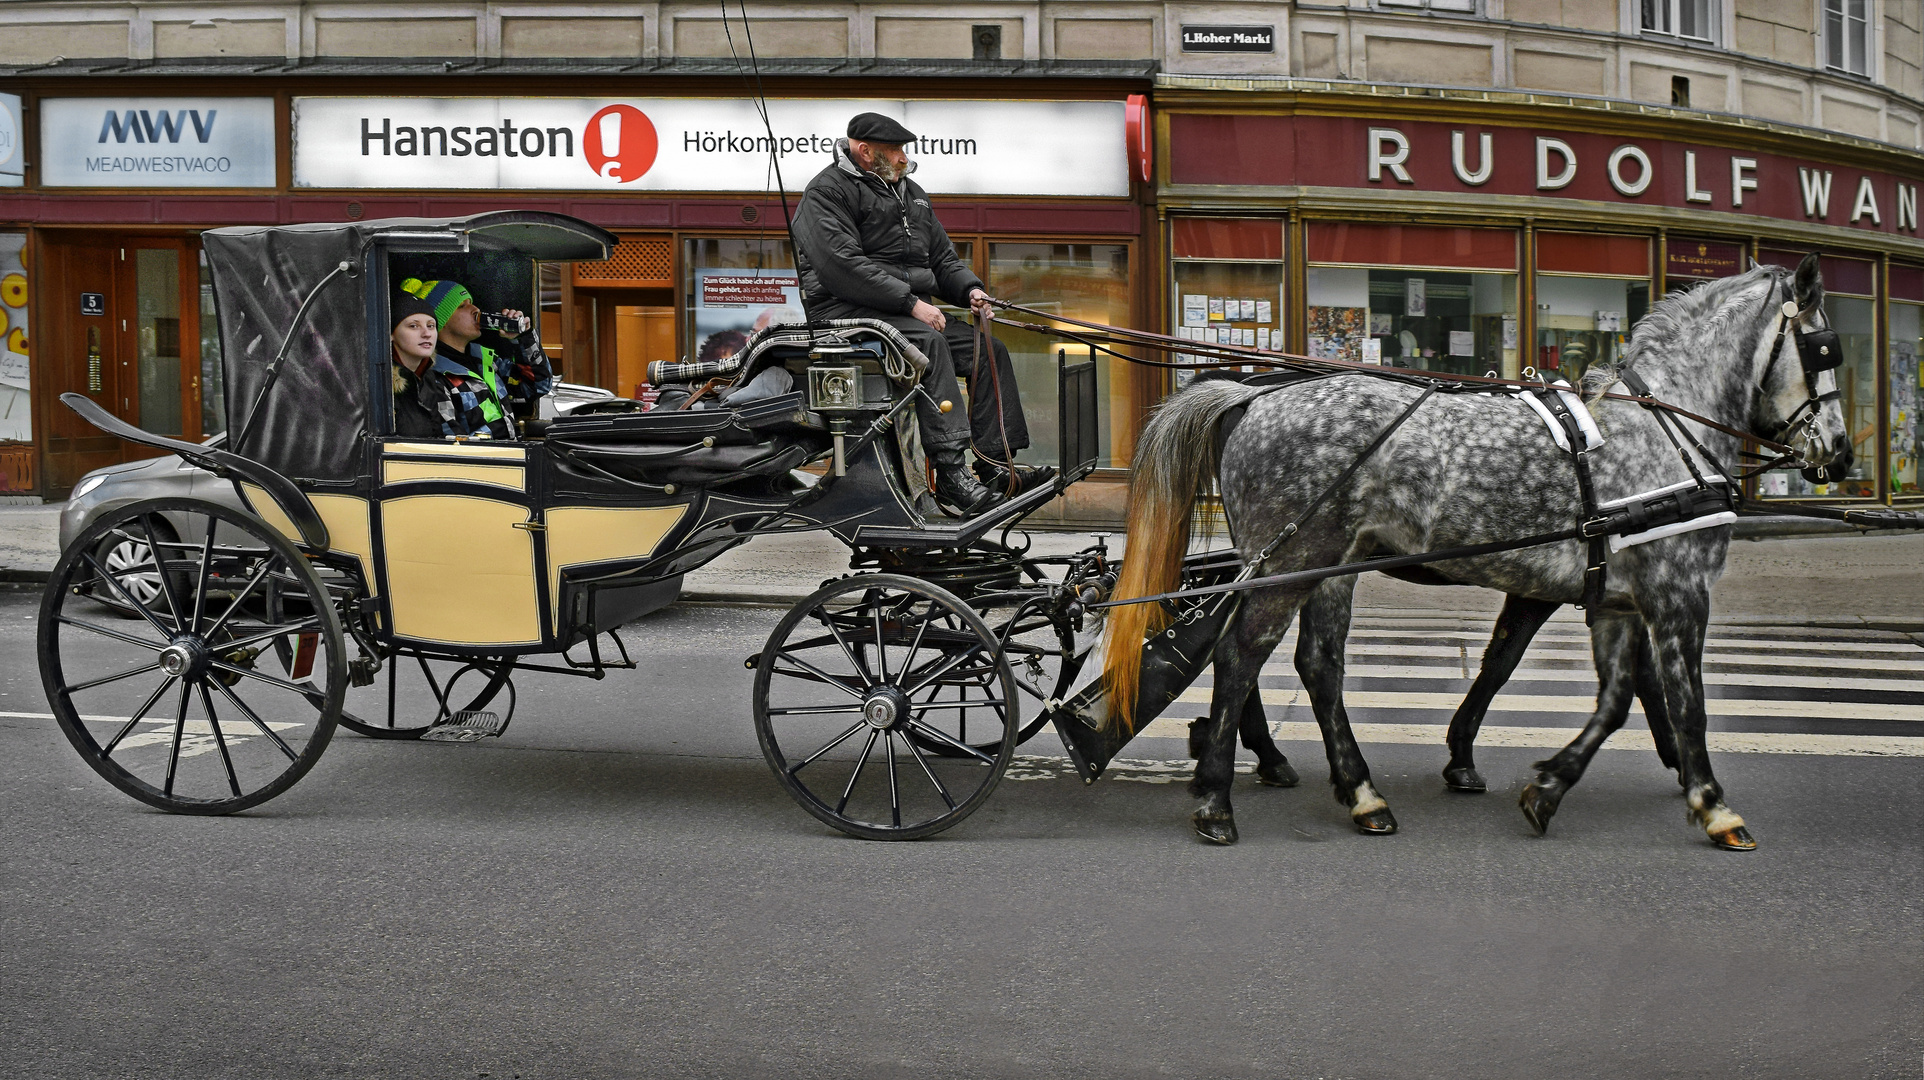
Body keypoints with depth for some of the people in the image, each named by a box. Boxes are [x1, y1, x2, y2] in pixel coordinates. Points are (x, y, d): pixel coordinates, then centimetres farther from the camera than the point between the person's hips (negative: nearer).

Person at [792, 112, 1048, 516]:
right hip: (846, 310, -9)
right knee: (930, 343, -33)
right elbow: (843, 265, -20)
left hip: (911, 310, 9)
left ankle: (998, 467, -13)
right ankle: (951, 474, -41)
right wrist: (910, 303, -24)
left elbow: (943, 258, 25)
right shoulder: (827, 191, -6)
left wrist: (969, 289, 2)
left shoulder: (910, 192, 22)